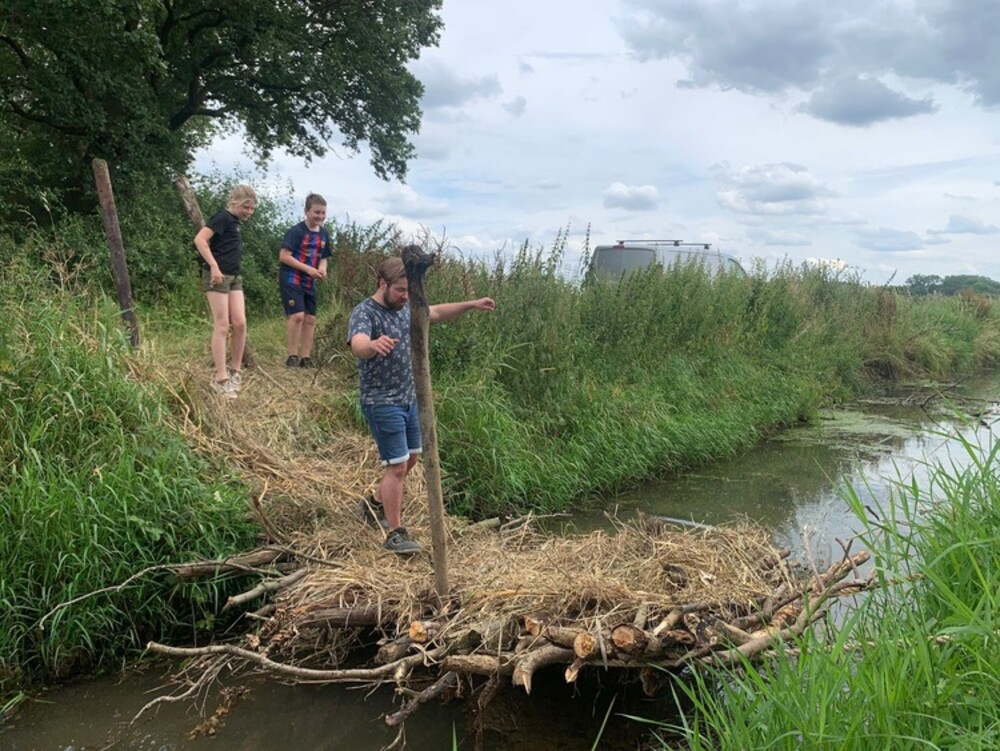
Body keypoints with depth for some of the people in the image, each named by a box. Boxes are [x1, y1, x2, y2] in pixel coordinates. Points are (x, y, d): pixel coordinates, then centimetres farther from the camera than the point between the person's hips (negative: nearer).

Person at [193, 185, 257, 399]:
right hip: (217, 276, -8)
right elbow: (200, 239, -20)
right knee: (222, 326, -7)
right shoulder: (223, 217, -9)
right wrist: (214, 266, -24)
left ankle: (235, 370, 15)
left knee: (240, 323, 3)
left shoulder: (235, 222, 16)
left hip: (234, 277, 8)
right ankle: (220, 377, -2)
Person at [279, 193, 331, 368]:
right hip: (291, 280, -7)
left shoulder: (324, 234, 7)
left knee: (310, 319, 5)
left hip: (309, 283, 7)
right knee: (297, 315, -17)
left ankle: (306, 358, 13)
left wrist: (322, 270, -6)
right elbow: (284, 256, -18)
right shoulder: (297, 231, -14)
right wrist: (308, 269, -22)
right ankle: (292, 356, -5)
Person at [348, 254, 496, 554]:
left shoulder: (405, 308, 6)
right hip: (382, 403, -9)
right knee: (397, 466, -8)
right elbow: (358, 346, -40)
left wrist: (472, 304, 15)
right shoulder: (364, 313, -20)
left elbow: (436, 312, 23)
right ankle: (395, 534, 3)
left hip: (409, 399, 9)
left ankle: (375, 503, 39)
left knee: (411, 458, 19)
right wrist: (375, 344, -63)